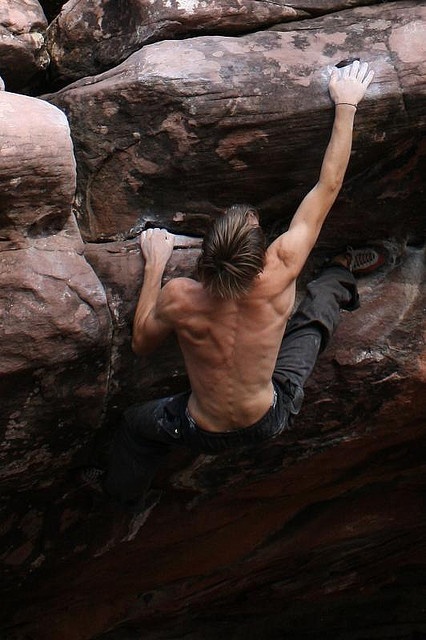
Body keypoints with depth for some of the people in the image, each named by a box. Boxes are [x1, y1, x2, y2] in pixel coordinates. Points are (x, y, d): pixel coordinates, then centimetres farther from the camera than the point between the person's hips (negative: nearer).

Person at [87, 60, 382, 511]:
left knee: (137, 424, 32)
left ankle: (119, 509, 50)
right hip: (271, 420, 1)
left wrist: (154, 267, -2)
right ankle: (342, 274, 49)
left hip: (203, 435, 0)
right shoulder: (279, 276, -32)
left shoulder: (179, 299, -33)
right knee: (313, 317, 20)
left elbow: (141, 343, -8)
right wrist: (346, 105, -9)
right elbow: (328, 185, -19)